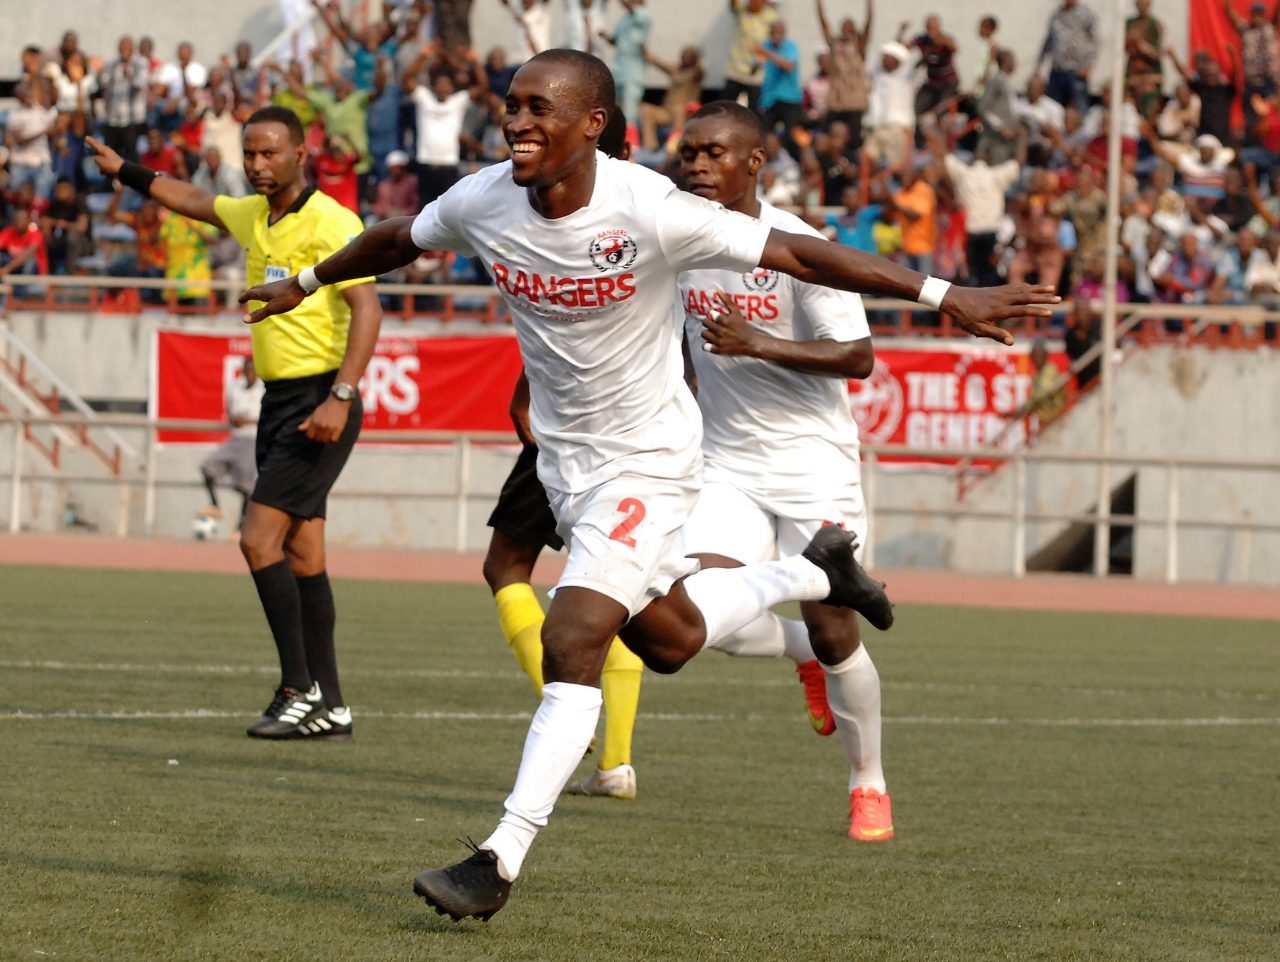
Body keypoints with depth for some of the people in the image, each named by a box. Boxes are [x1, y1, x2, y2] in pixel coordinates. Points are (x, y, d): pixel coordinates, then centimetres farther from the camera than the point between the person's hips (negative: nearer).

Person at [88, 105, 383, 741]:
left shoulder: (331, 223, -14)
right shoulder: (251, 215, 12)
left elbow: (367, 308, -22)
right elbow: (194, 200, 32)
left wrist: (340, 398, -29)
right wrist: (124, 173, 35)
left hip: (318, 405, -9)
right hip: (278, 401, 9)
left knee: (260, 539, -14)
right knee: (301, 554, 6)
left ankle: (299, 691, -10)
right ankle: (328, 706, 6)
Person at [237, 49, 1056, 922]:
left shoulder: (647, 215, -27)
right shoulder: (482, 204, -11)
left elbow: (794, 253, -23)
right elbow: (397, 241, 11)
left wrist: (944, 296, -24)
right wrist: (307, 284, 27)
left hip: (649, 460, -6)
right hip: (565, 455, 6)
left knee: (572, 643, -17)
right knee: (668, 640, 18)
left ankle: (502, 860, -13)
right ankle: (814, 572, 45)